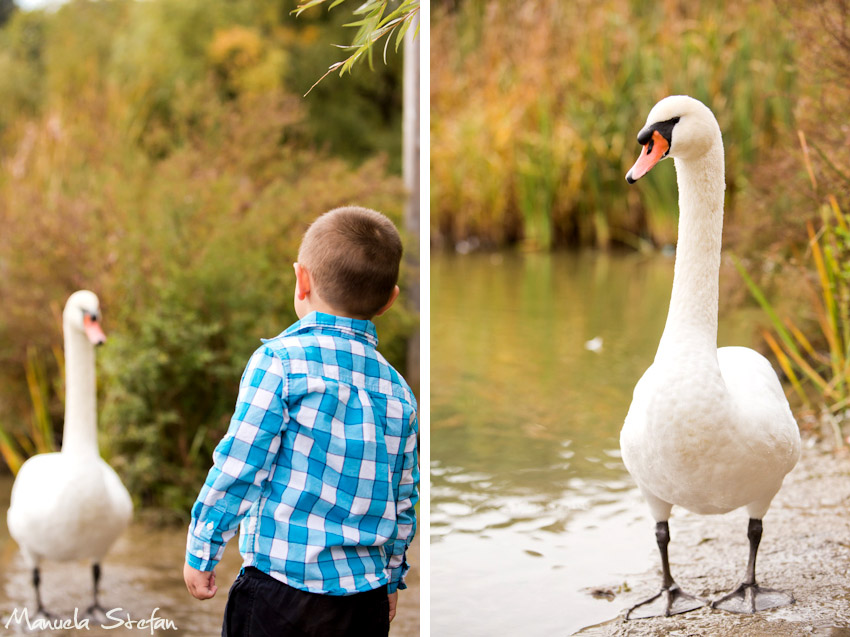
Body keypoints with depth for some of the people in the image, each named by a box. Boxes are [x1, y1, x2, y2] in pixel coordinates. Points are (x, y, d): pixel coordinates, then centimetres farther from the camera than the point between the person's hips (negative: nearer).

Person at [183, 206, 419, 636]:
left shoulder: (279, 362, -10)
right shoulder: (396, 389, 6)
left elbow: (238, 467, -10)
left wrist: (200, 552, 1)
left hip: (281, 589, -5)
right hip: (366, 601, 5)